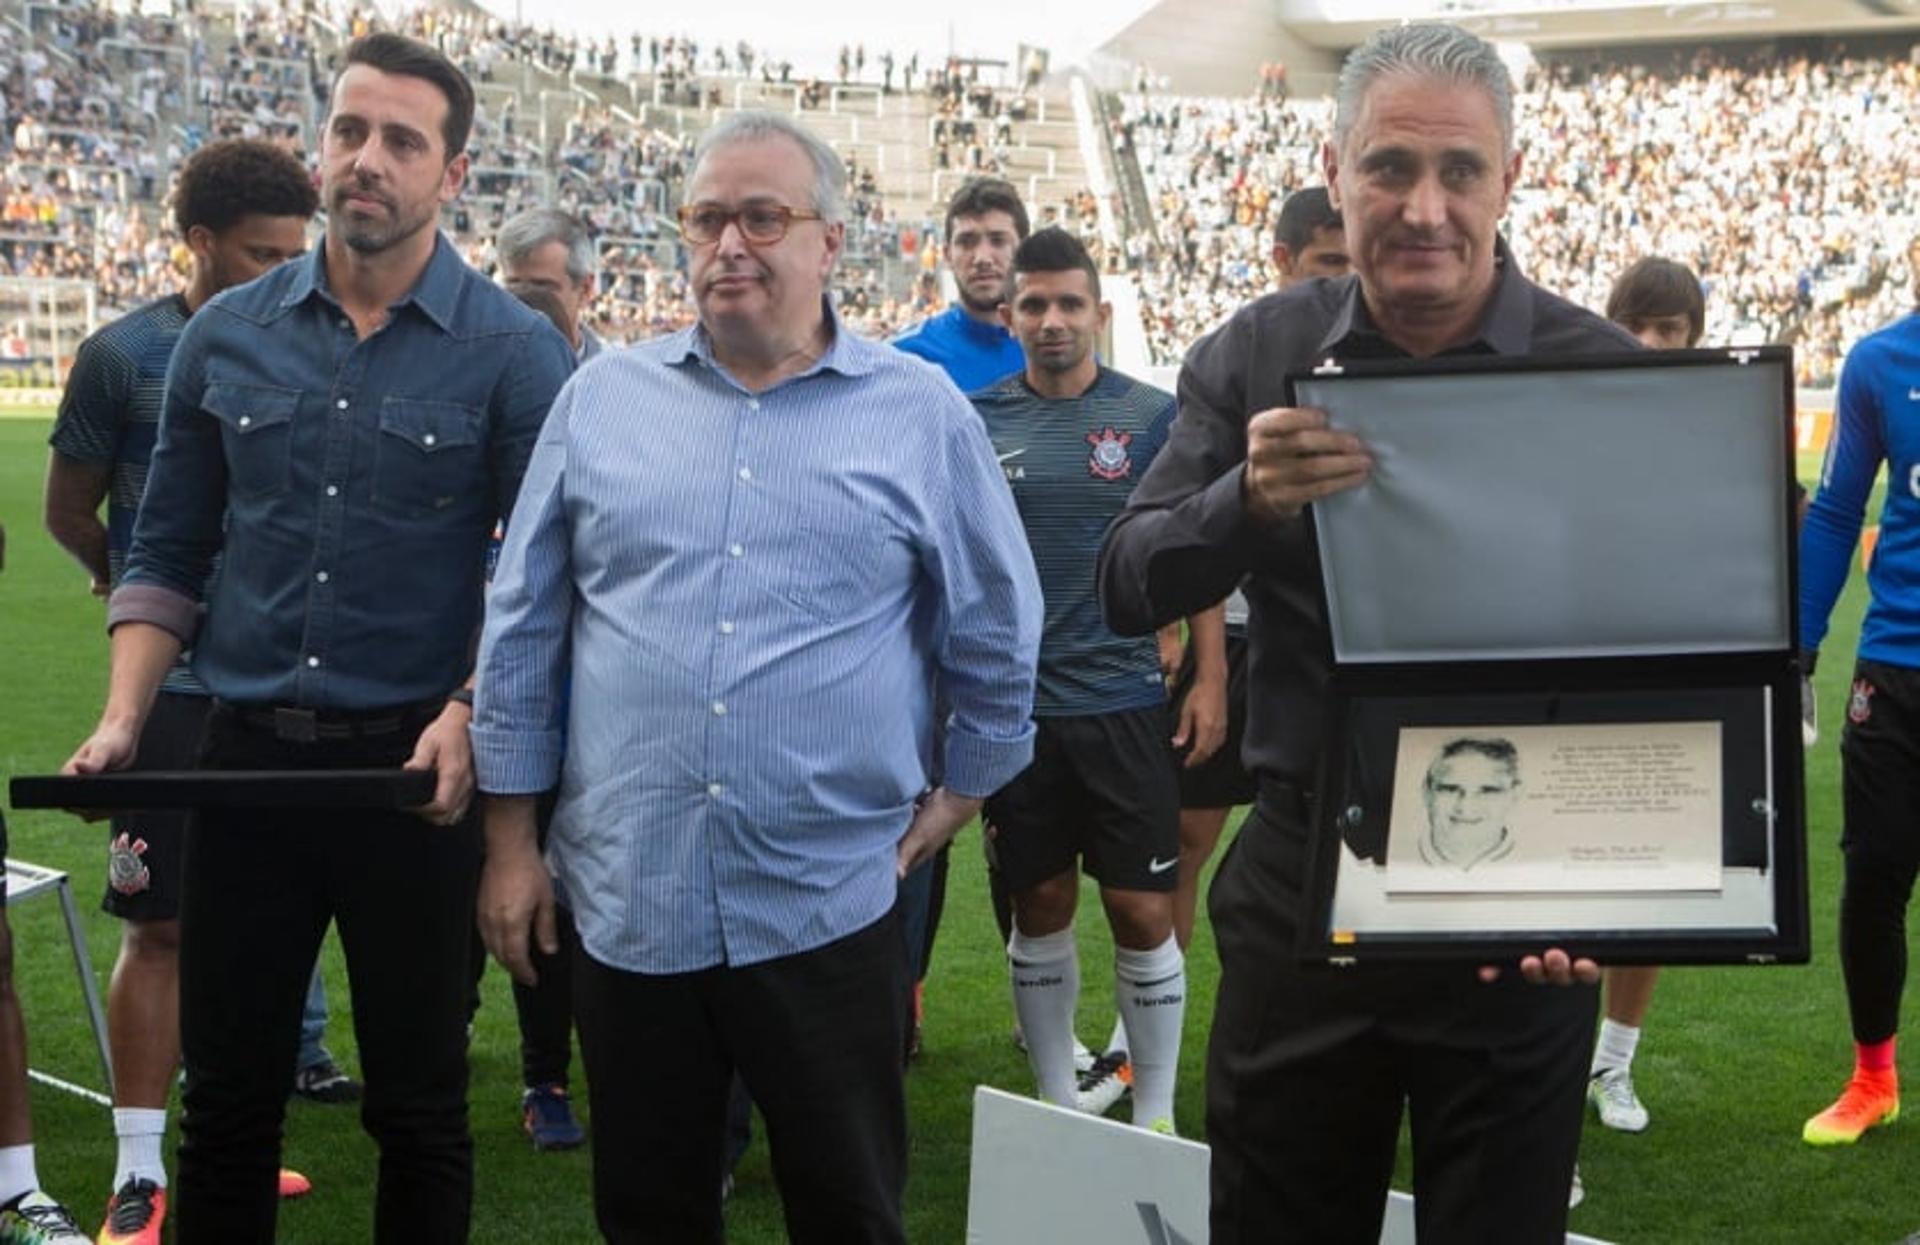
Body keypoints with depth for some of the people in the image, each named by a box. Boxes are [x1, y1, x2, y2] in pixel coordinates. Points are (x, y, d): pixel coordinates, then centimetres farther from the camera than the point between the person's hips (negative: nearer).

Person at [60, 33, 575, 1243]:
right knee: (225, 1097, 12)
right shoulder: (226, 335, 6)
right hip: (248, 755, 3)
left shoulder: (515, 351, -5)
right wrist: (125, 718, -3)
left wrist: (471, 716, -20)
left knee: (419, 1103, 11)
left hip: (417, 772, -3)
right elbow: (169, 553, 10)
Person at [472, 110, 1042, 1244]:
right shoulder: (602, 399, 6)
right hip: (626, 897, 2)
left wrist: (961, 794, 13)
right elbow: (525, 631, 8)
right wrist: (511, 838, 7)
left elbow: (996, 634, 10)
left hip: (827, 904, -2)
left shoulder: (923, 414, 1)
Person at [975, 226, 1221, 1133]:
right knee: (1040, 907, 11)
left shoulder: (1152, 417, -1)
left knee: (1143, 912, 0)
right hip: (1016, 706, 2)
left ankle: (1155, 1112, 14)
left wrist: (1210, 677, -4)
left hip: (1123, 700, -1)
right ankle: (1057, 1103, 25)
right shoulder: (974, 420, 3)